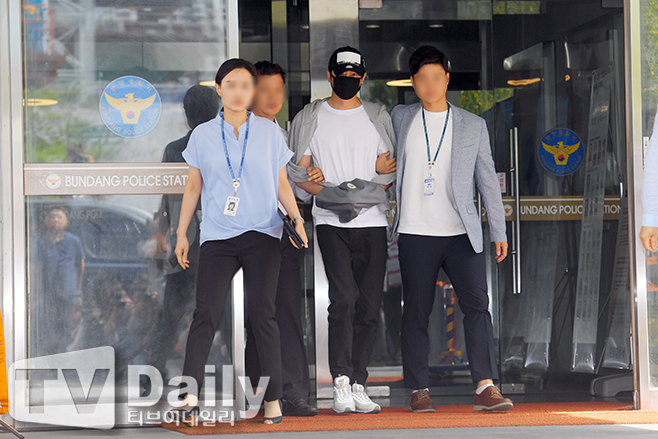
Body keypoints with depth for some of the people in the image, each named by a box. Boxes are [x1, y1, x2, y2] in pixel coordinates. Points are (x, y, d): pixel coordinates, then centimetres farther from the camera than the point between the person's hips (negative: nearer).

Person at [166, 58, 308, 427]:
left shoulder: (269, 132, 9)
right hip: (218, 236, 1)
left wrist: (298, 220, -3)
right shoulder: (203, 135, 10)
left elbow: (282, 184, 11)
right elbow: (193, 187, 15)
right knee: (206, 313, -11)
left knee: (261, 311, -8)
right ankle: (190, 398, -18)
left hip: (263, 234, -1)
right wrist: (182, 234, 12)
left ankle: (273, 399, -4)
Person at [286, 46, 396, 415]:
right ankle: (341, 382, -19)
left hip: (372, 221, 2)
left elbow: (390, 170, 12)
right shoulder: (310, 118, 8)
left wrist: (371, 188, -10)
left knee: (369, 305, 0)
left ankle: (358, 386, 7)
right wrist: (328, 193, -13)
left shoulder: (378, 117, 13)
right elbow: (299, 171, 5)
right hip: (330, 221, -2)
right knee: (344, 298, -17)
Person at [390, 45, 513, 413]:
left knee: (477, 304, -11)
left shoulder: (474, 125, 9)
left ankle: (486, 387, -14)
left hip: (461, 232, 0)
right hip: (415, 232, 0)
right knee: (416, 312, 0)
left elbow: (488, 180, 10)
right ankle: (419, 390, 6)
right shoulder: (400, 119, 10)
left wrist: (499, 231, 6)